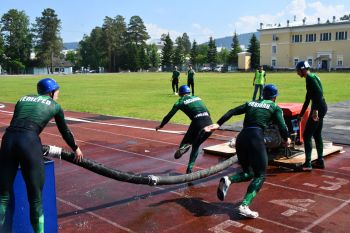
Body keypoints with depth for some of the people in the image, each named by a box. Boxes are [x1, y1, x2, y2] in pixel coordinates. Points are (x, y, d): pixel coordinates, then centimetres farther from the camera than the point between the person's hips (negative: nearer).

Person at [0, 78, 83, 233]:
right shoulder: (54, 106, 19)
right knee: (35, 198, 7)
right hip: (29, 142, -4)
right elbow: (65, 131, 30)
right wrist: (76, 149, 47)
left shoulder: (23, 99, 28)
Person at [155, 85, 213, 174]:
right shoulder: (197, 98, 26)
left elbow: (169, 115, 16)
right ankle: (189, 169, 16)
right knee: (196, 146, 22)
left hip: (198, 123, -5)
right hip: (209, 123, 5)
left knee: (185, 142, 14)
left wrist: (161, 126, 30)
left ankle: (184, 147, -21)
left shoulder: (181, 101, 12)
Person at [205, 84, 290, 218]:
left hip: (241, 137, 5)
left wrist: (218, 124, 5)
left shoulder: (250, 103, 24)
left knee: (248, 173, 20)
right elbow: (282, 126, 1)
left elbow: (232, 112, 11)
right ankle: (244, 206, -16)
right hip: (256, 138, -5)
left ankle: (228, 180, -12)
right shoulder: (275, 108, 13)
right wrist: (286, 139, 21)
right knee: (260, 175, 4)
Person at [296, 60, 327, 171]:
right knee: (317, 135, 17)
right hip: (321, 108, 10)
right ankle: (320, 161, 26)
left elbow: (319, 93, -25)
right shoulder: (312, 77, 19)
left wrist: (315, 109, -31)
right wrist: (301, 114, 27)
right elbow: (308, 97, 24)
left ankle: (307, 164, -5)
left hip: (318, 108, -10)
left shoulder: (310, 78, -12)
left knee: (306, 135, -6)